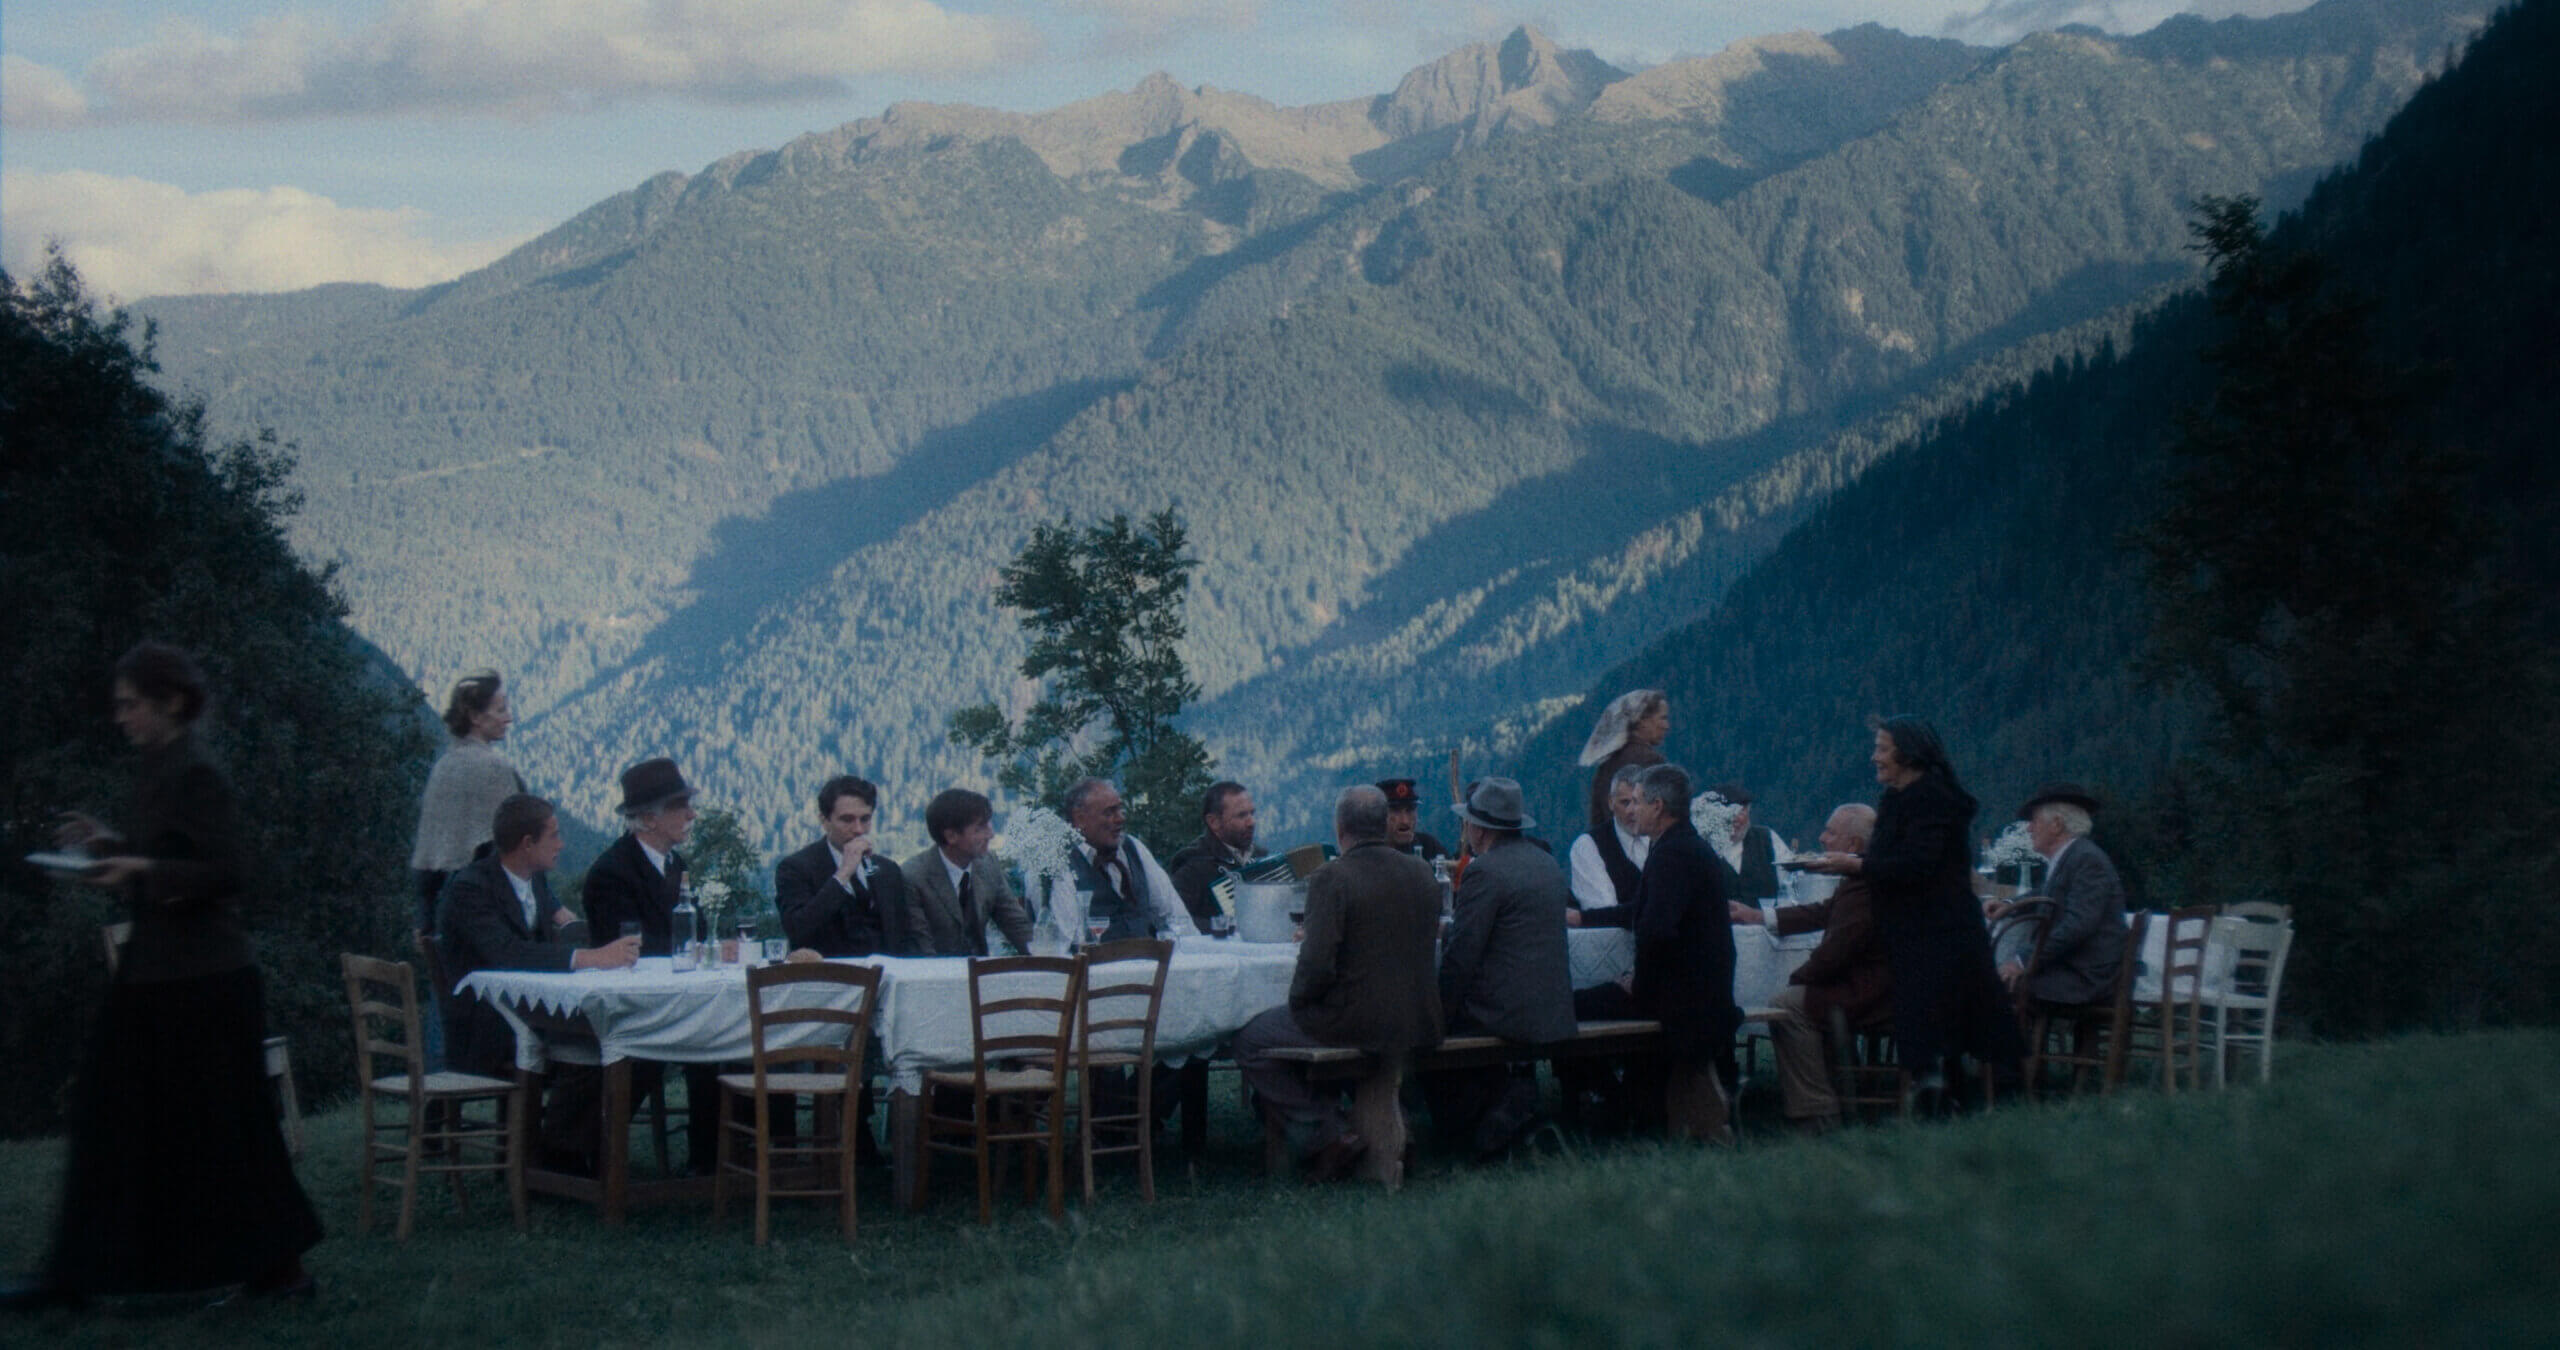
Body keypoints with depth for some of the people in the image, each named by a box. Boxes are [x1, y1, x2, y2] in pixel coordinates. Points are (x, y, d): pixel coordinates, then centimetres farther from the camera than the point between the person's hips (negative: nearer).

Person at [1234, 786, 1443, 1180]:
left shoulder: (1331, 878, -15)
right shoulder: (1421, 873, 5)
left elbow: (1317, 965, -22)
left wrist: (1297, 999, 0)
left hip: (1354, 1023, -8)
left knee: (1250, 1042, 11)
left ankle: (1329, 1136, 5)